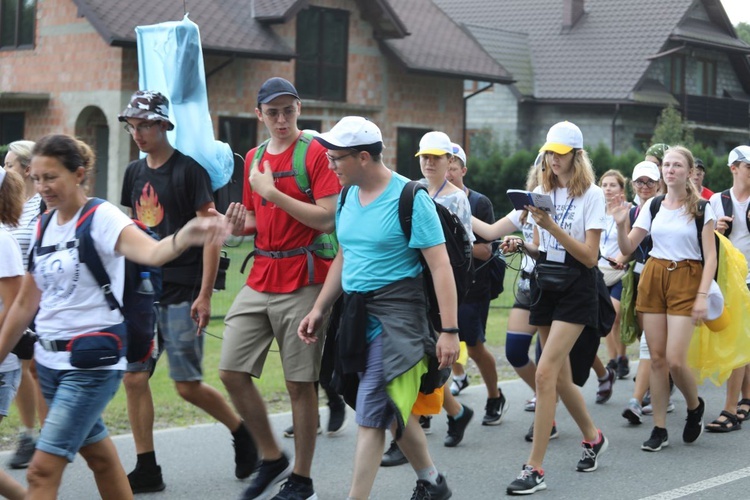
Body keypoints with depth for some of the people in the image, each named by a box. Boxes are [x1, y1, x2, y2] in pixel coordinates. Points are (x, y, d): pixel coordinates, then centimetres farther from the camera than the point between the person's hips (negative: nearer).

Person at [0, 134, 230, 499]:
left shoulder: (101, 218, -14)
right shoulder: (44, 226, 7)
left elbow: (151, 252, -35)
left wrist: (184, 237, -56)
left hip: (92, 361, -7)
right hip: (50, 358, 7)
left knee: (43, 469, -12)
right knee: (98, 454, 18)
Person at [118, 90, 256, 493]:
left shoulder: (189, 169, -8)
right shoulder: (135, 172, 12)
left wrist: (204, 295, -15)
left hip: (182, 294, -6)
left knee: (188, 386, -4)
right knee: (134, 377, 1)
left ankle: (242, 431, 21)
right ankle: (147, 470, 9)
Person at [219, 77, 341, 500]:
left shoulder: (315, 153, -7)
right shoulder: (254, 158, 14)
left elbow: (327, 220, -15)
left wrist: (273, 192, -18)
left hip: (303, 282, -7)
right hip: (261, 278, 7)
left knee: (300, 383, 0)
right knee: (233, 371, 3)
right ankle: (273, 459, 20)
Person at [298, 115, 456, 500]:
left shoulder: (410, 199, -13)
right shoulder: (347, 197, 9)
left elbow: (440, 266, -15)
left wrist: (450, 331, -19)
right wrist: (320, 310, 15)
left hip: (396, 318, -8)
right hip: (358, 315, 8)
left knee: (372, 414, -9)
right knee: (393, 408, 17)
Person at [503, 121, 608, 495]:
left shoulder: (591, 195, -7)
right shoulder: (542, 192, 10)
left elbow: (590, 256, -13)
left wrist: (552, 226, -22)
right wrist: (521, 246, -5)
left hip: (576, 289, -6)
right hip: (545, 284, 6)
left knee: (545, 372, -15)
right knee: (561, 376, 11)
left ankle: (534, 468, -13)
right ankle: (592, 437, 36)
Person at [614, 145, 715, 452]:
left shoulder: (701, 207, -2)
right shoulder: (652, 205, 7)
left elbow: (710, 256, -4)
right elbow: (628, 249, 6)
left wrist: (703, 296, -14)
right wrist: (621, 225, -13)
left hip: (686, 280, -4)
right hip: (653, 278, 4)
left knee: (675, 360, -12)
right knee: (657, 358, 2)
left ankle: (695, 406, 18)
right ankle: (659, 429, 10)